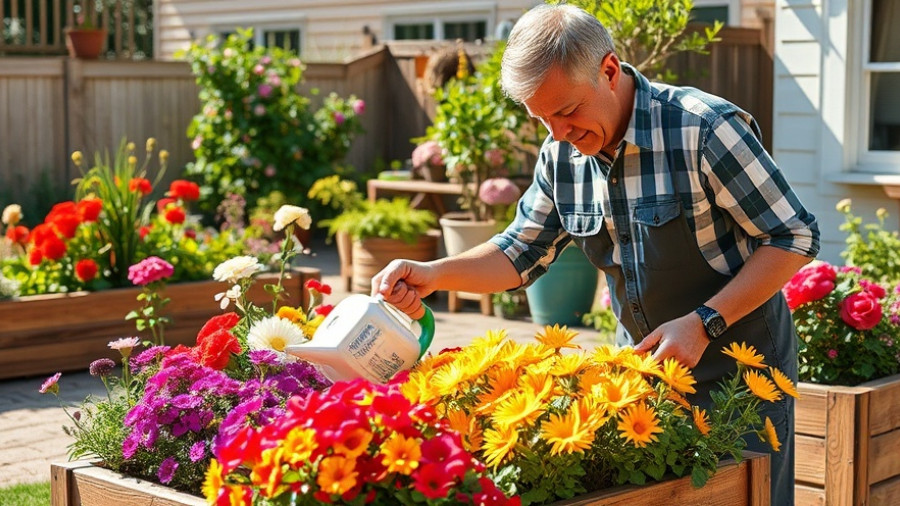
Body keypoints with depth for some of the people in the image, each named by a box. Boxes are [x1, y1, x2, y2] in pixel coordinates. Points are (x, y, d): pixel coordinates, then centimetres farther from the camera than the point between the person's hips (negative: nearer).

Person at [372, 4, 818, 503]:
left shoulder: (703, 128, -22)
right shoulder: (562, 153, -3)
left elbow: (795, 237, -16)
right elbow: (522, 252, 8)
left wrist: (703, 323, -23)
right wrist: (432, 274, -9)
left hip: (739, 368, -5)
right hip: (645, 367, 5)